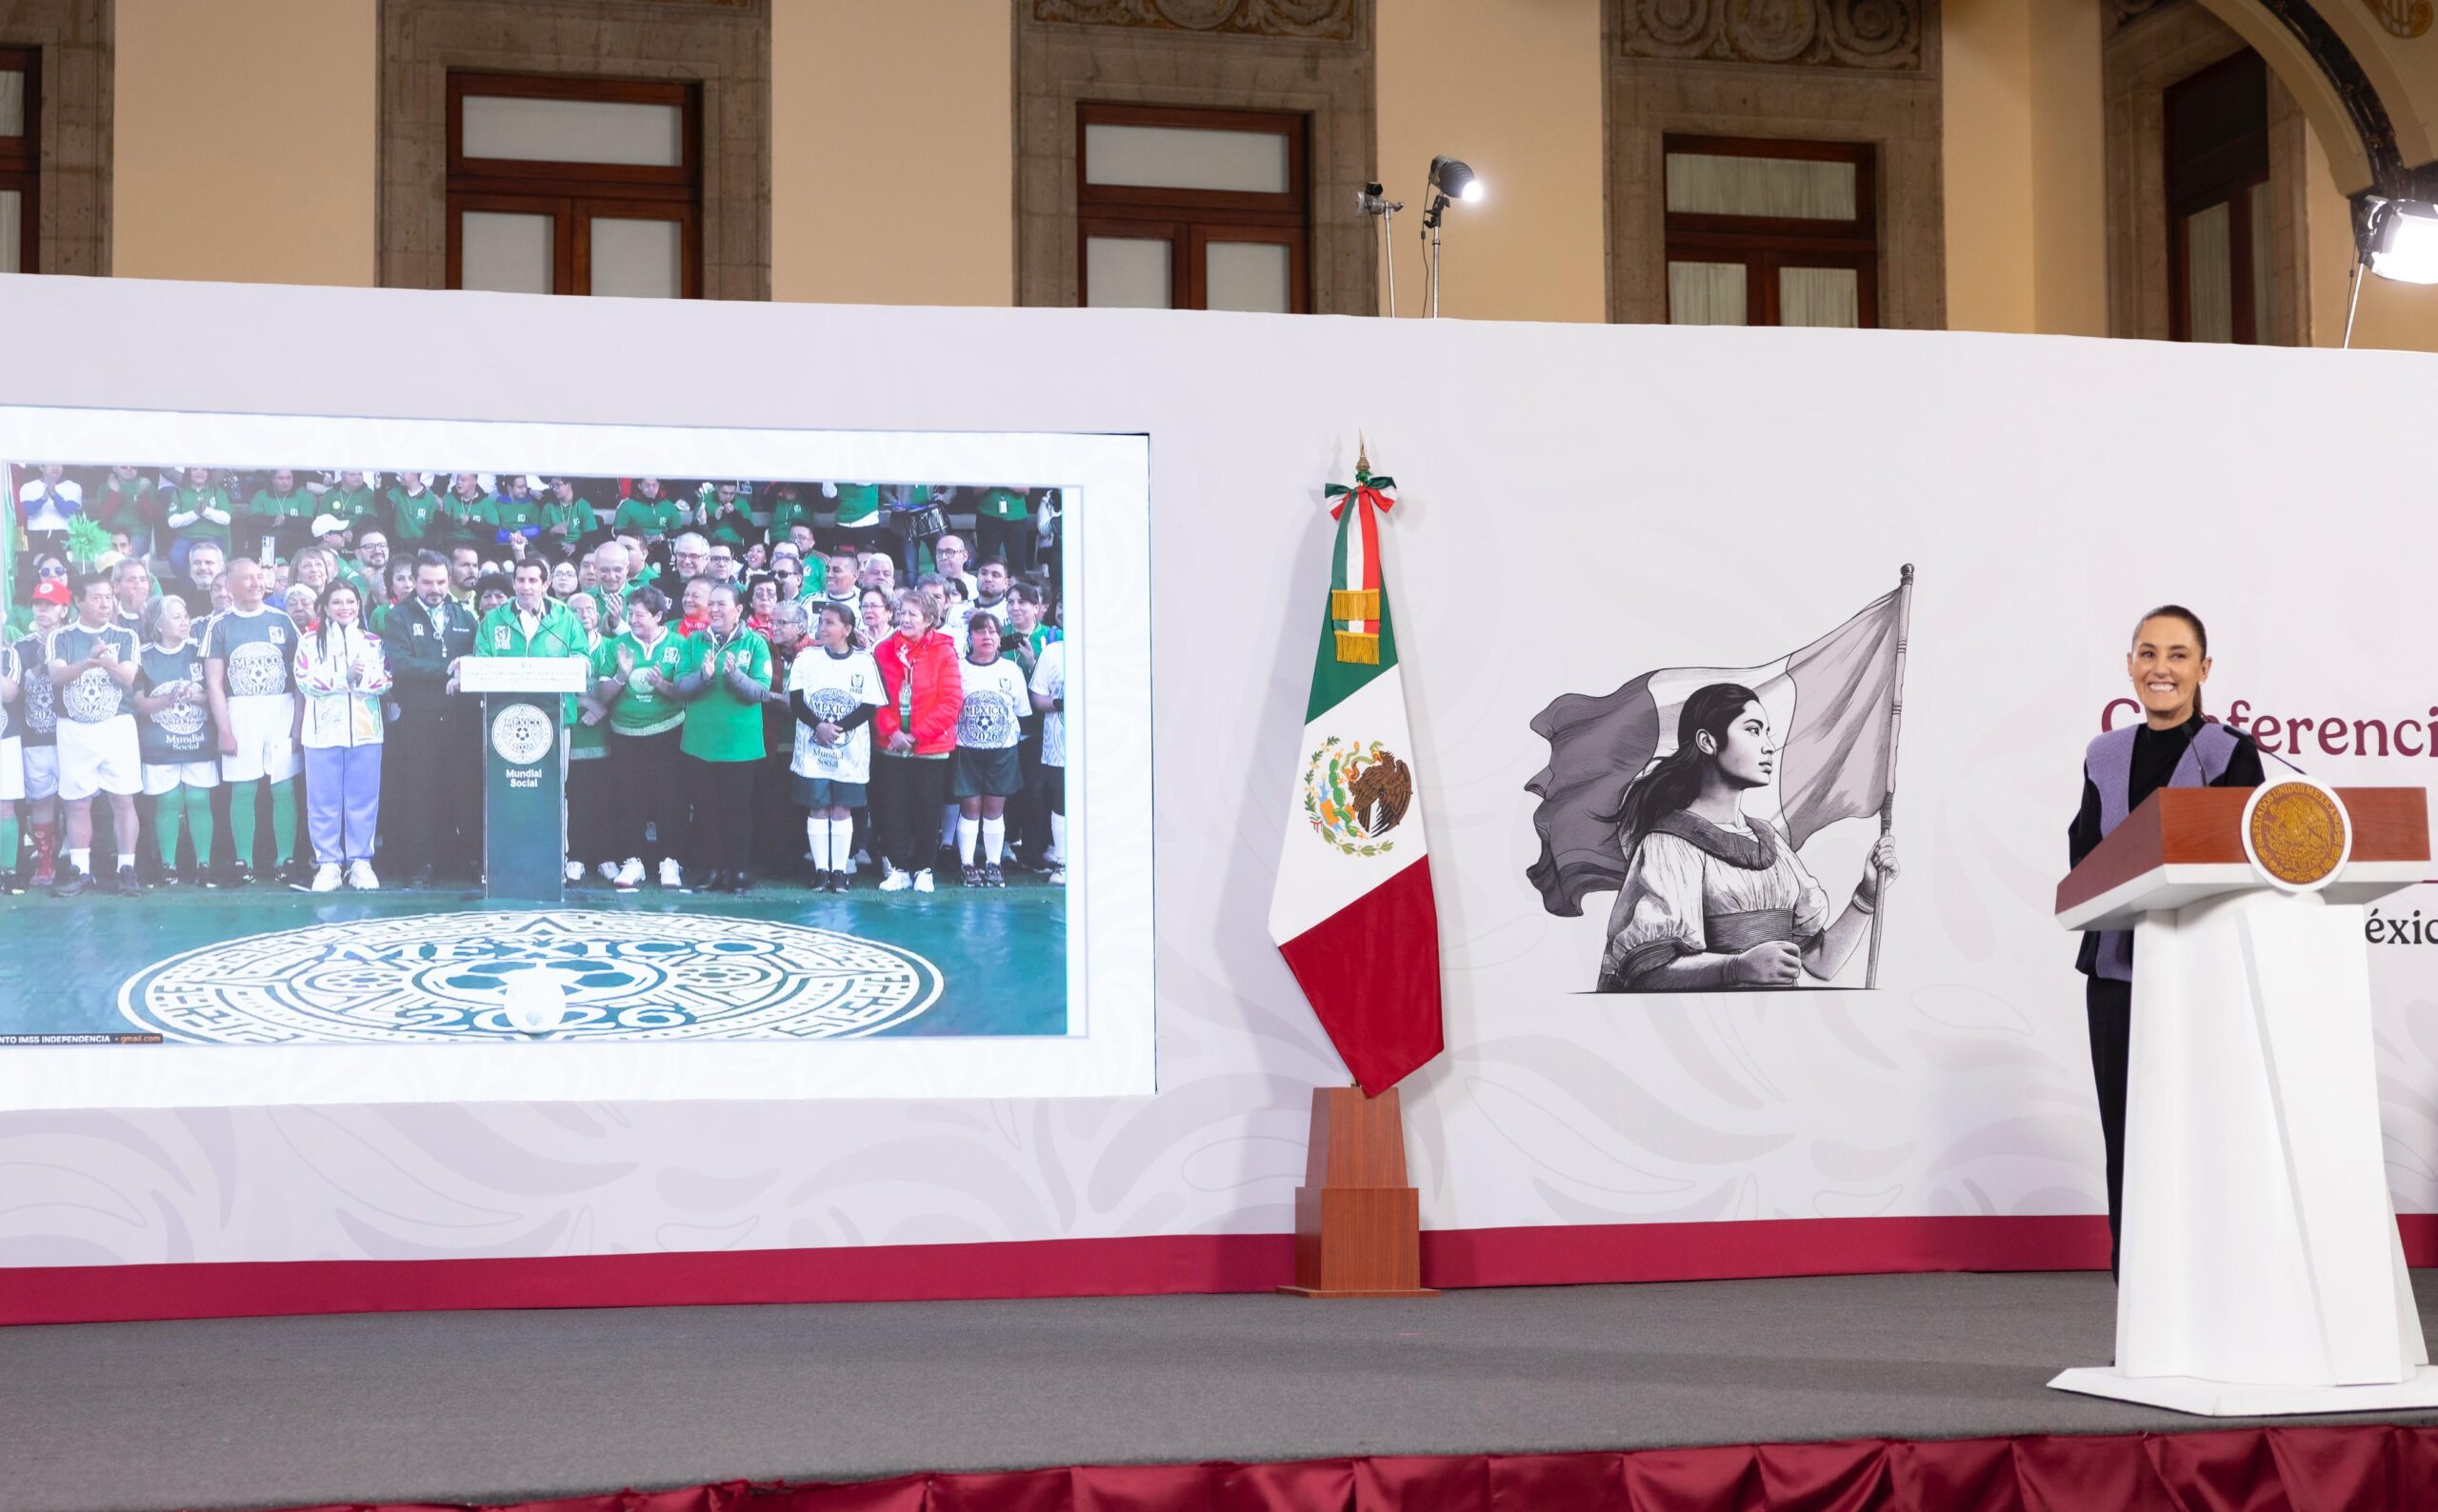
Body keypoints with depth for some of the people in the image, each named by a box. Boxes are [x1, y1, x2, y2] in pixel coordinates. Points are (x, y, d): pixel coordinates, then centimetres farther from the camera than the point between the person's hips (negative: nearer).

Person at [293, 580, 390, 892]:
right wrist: (346, 676, -13)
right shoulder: (310, 642, 7)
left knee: (363, 798, 1)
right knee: (324, 800, -1)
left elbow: (384, 681, 3)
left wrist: (362, 677, -15)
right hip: (324, 728, -1)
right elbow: (305, 680, -6)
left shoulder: (373, 643, 12)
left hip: (364, 729, 1)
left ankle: (360, 862, 8)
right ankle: (328, 863, 4)